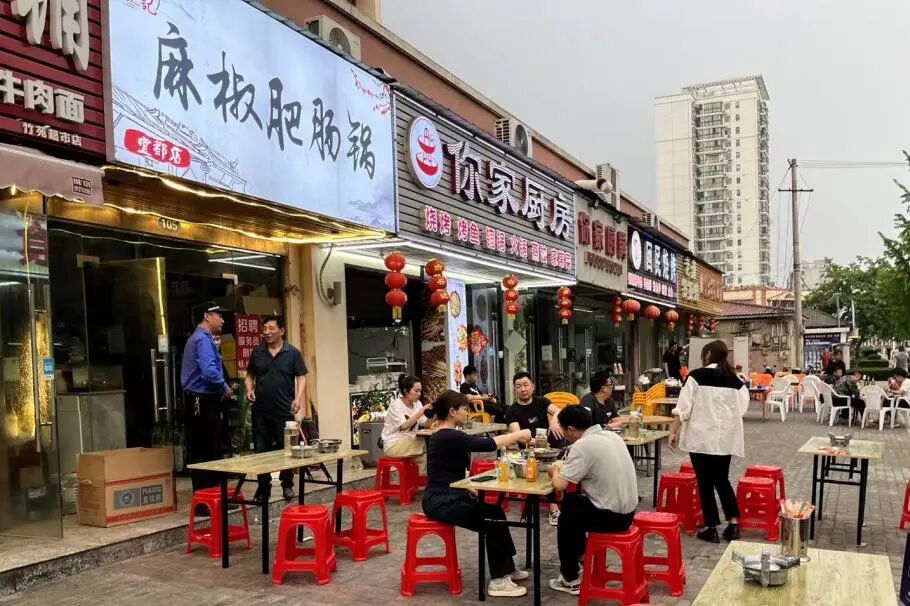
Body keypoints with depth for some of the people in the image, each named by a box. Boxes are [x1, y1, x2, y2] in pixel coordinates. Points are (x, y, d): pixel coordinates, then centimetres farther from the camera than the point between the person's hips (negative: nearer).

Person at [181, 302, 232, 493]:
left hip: (199, 401, 11)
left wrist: (221, 387, 12)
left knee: (200, 452, 13)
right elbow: (209, 371, -28)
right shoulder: (203, 339, -14)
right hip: (204, 402, -11)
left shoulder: (198, 338, 20)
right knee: (209, 452, -8)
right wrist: (225, 387, -12)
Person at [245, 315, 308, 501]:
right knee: (261, 450, 8)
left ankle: (287, 485, 19)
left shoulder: (293, 353, -1)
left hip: (284, 410, -3)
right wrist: (249, 389, -2)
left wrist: (298, 398, -15)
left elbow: (301, 378, -2)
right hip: (260, 410, 3)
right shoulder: (257, 353, 8)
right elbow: (250, 375, 17)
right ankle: (263, 486, 19)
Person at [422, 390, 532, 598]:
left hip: (449, 497, 10)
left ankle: (506, 568, 17)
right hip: (441, 503, -10)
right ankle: (498, 581, -4)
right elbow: (487, 444, -23)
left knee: (495, 511, 7)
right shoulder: (448, 437, -20)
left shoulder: (448, 436, 12)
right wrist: (519, 434, -11)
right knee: (492, 519, -13)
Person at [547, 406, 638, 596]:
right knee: (571, 501, 24)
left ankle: (570, 581, 25)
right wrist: (565, 468, 14)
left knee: (565, 518, 17)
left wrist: (555, 471, 1)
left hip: (612, 515, -8)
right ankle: (579, 552, 43)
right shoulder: (610, 436, 5)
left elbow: (559, 484, -20)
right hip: (626, 509, 8)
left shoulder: (582, 445, -20)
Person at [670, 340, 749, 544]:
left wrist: (674, 431, -4)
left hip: (701, 436, -4)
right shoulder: (735, 379, 4)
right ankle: (733, 521, 11)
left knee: (705, 482, 5)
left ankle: (711, 527, 10)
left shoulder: (697, 375, -8)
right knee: (722, 479, 17)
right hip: (725, 438, 4)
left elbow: (683, 407, -10)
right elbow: (741, 409, 5)